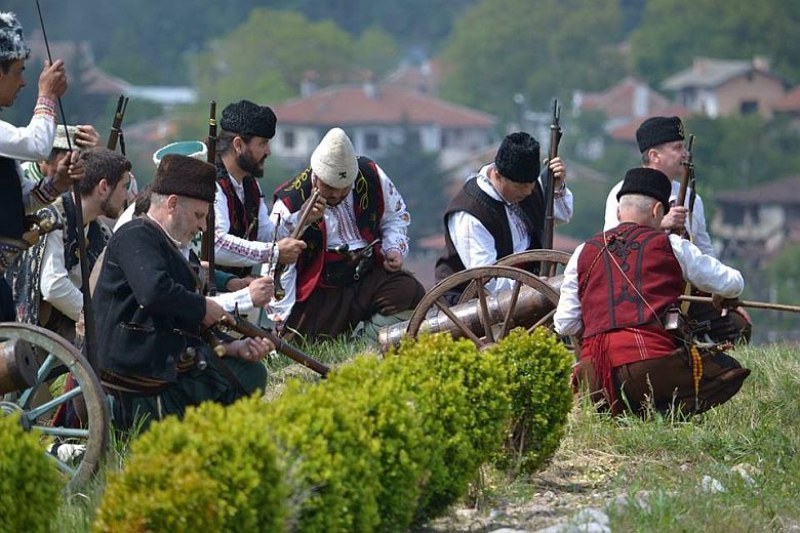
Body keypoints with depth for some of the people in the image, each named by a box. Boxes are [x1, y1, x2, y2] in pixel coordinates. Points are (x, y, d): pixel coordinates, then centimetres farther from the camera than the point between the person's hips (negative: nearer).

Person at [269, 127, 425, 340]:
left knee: (410, 293, -24)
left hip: (370, 273, 3)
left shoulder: (372, 177, -2)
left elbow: (396, 216, 19)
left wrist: (394, 249, -1)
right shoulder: (290, 201, -11)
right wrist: (283, 321, -13)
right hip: (321, 289, -3)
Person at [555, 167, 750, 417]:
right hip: (652, 364, -4)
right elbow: (733, 284, 16)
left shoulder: (584, 252, 14)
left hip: (597, 378, 4)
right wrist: (721, 296, 40)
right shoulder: (670, 246, 8)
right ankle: (662, 411, -10)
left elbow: (565, 325, 11)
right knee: (730, 371, 12)